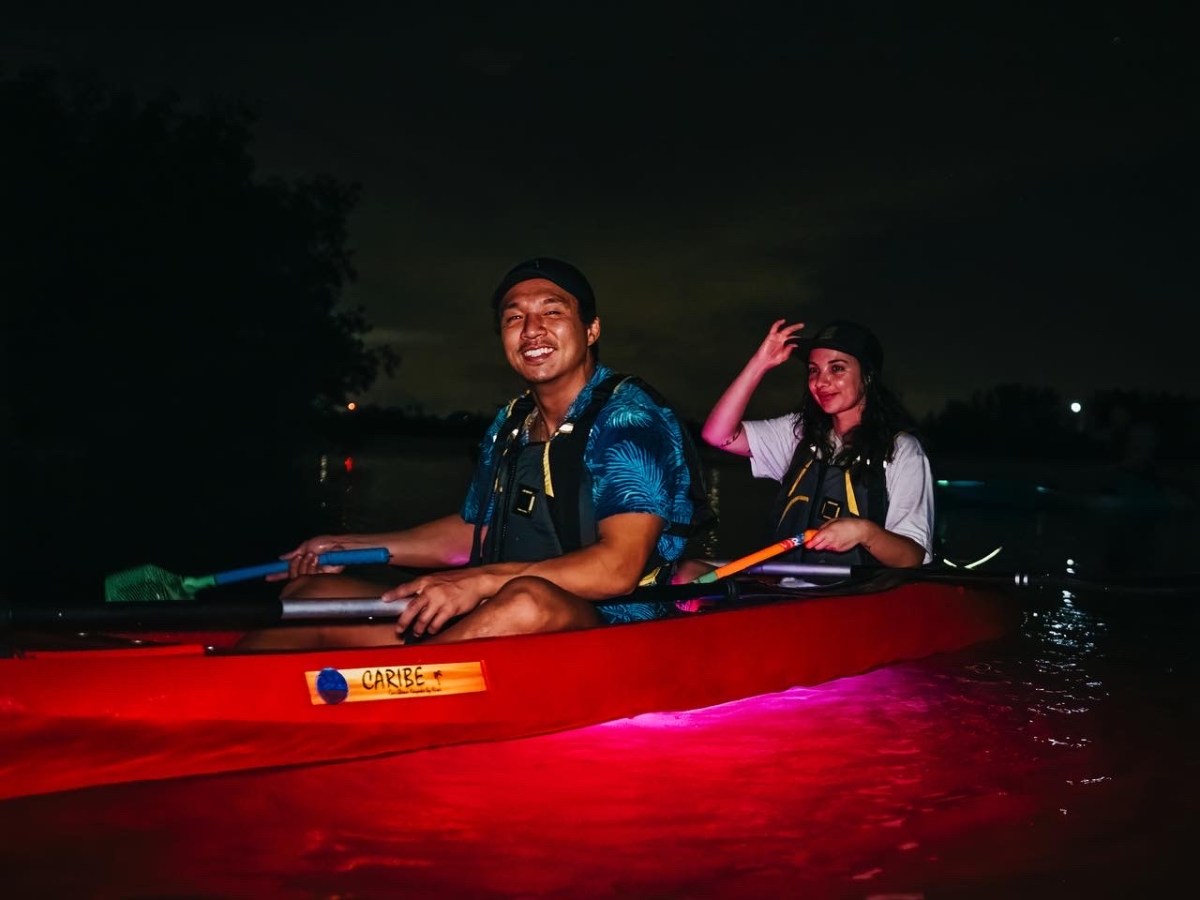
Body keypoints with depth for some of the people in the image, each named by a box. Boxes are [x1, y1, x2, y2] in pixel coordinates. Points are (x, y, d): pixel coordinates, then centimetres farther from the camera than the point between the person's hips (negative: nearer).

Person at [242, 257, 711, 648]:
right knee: (315, 592, -1)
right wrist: (351, 547, 20)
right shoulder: (509, 428, 14)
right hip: (499, 634, 7)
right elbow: (472, 529, 26)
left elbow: (618, 567, -20)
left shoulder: (629, 417, -9)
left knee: (529, 599, -42)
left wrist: (482, 582, -27)